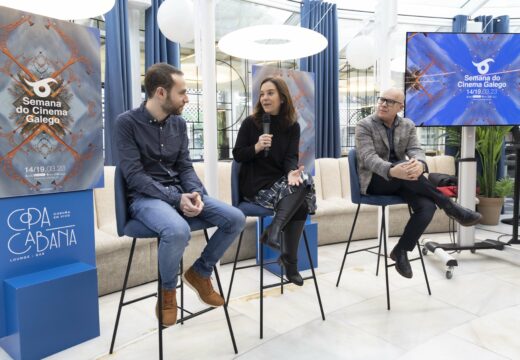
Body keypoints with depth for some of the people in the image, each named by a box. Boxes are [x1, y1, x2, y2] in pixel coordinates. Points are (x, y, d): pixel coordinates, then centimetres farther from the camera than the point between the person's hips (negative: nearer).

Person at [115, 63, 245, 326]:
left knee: (236, 219, -11)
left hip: (180, 193, 6)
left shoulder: (179, 123, 8)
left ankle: (200, 272, 11)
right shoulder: (127, 122, -9)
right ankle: (168, 290, -6)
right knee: (178, 231, -38)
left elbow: (185, 167, 8)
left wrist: (195, 193, -14)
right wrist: (175, 198, -24)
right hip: (146, 197, -6)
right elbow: (134, 175, -16)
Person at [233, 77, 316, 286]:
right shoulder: (250, 123, -2)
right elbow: (237, 155, -3)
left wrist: (292, 172, -27)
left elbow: (291, 157, -4)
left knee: (303, 183, -28)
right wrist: (257, 147, -22)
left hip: (280, 179, 4)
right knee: (298, 200, -26)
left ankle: (274, 229, -22)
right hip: (255, 183, -4)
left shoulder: (292, 126, 6)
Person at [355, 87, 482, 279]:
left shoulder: (408, 125, 8)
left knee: (427, 206, -25)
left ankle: (400, 251, -10)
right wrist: (392, 171, -41)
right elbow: (369, 158, -20)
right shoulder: (364, 125, -6)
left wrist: (419, 165, -34)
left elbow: (416, 150, -7)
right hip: (375, 181, -4)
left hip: (402, 180, 4)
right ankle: (451, 207, -17)